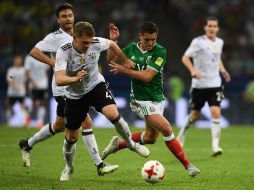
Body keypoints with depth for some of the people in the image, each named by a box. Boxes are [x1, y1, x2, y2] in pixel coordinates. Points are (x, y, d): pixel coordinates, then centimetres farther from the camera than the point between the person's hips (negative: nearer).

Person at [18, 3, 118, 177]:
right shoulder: (55, 37, -10)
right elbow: (34, 52, -16)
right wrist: (54, 63, -24)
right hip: (64, 89, -9)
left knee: (59, 126, 21)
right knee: (87, 122, -14)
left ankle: (27, 144, 39)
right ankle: (100, 165, -12)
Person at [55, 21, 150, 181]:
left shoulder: (97, 43, -20)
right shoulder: (64, 52, -28)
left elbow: (111, 44, 5)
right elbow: (59, 80, -40)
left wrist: (125, 61, 14)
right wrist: (75, 79, -58)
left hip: (96, 86, 1)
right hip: (75, 95, -1)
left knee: (113, 114, -28)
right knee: (71, 138, 7)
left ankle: (131, 144, -1)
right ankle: (69, 168, 36)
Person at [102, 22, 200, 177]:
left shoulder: (160, 51, -9)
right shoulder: (131, 49, -2)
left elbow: (147, 76, -16)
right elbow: (111, 58, 14)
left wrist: (125, 70, -15)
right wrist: (113, 40, -1)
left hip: (157, 99, 3)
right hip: (141, 99, -3)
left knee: (150, 138, 14)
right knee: (166, 129, -17)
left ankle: (119, 144, 37)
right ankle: (187, 165, -9)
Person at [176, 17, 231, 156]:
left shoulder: (219, 42, 10)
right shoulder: (198, 42, -8)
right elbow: (185, 58, -10)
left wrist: (222, 70, 9)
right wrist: (193, 70, -27)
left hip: (215, 84, 3)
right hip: (199, 84, -3)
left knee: (216, 112, -14)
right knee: (195, 114, 8)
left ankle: (215, 145, -13)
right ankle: (183, 132, 38)